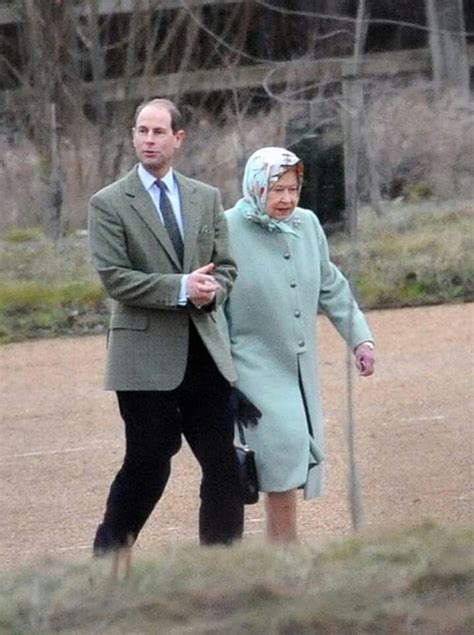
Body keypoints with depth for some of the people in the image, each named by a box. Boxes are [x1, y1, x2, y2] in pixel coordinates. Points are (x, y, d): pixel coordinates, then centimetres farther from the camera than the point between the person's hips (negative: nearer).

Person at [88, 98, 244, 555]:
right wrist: (182, 288, -18)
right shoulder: (108, 204, -2)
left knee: (223, 465, 0)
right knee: (148, 465, -1)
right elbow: (113, 277, -10)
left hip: (203, 352, 4)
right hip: (146, 355, -4)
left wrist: (210, 290, -10)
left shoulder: (206, 199, 13)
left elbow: (225, 268, 14)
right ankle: (108, 552, 18)